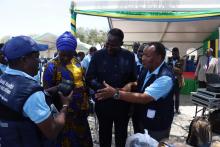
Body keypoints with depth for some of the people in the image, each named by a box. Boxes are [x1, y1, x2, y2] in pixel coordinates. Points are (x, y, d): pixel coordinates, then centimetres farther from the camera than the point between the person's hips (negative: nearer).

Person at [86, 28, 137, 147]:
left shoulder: (129, 56, -3)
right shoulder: (98, 55, -6)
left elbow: (134, 79, 0)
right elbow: (89, 78, -6)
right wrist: (100, 87, -22)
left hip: (123, 104, 1)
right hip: (103, 103, 0)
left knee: (121, 135, 20)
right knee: (104, 133, 20)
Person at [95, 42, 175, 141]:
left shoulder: (165, 77, -29)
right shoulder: (148, 69, -3)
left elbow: (144, 98, -35)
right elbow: (141, 85, 13)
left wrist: (115, 93, -35)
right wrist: (130, 84, -11)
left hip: (157, 126, -7)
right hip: (143, 119, 8)